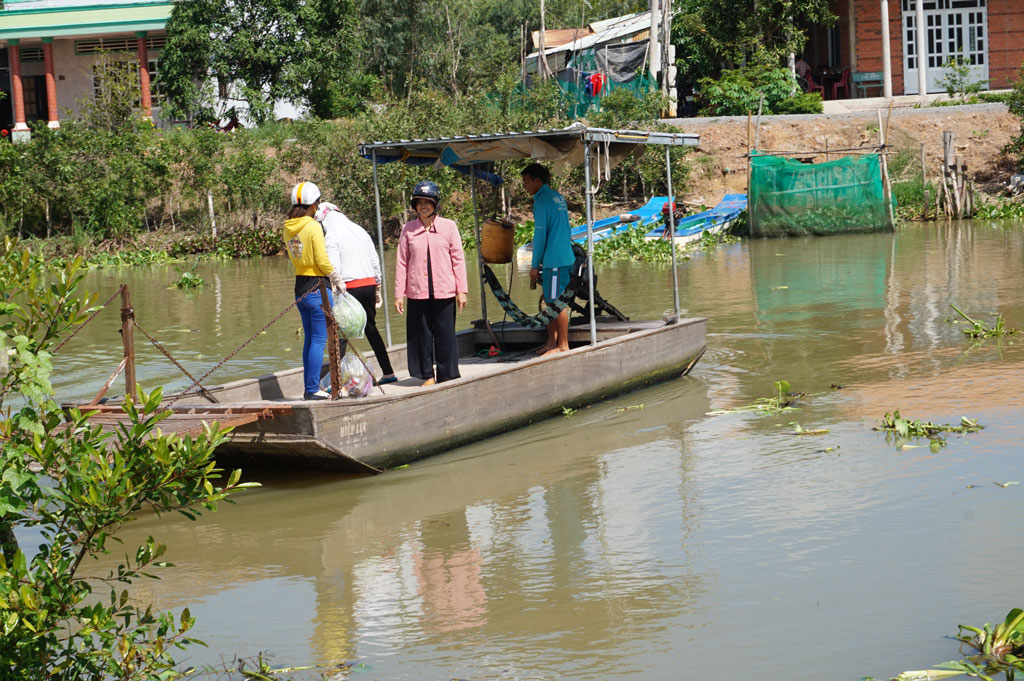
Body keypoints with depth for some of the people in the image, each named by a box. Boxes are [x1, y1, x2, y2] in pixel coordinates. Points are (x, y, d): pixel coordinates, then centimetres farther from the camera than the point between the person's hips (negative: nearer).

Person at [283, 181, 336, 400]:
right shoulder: (313, 227, -16)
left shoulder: (288, 228, 6)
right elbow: (323, 261, -16)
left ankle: (309, 388, 19)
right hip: (318, 287, -8)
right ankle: (312, 389, -1)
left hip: (300, 288, 8)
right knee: (319, 340, -2)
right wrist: (338, 281, -2)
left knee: (309, 339, 15)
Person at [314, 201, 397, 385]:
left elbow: (334, 268, -15)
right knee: (371, 328, 18)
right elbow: (375, 261, 16)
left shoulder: (332, 236, -7)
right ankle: (388, 373, 21)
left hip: (350, 287, -7)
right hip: (369, 285, 7)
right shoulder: (360, 231, 13)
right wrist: (377, 289, 22)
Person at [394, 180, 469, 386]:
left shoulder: (448, 227, 3)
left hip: (444, 291, -1)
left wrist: (462, 290, 0)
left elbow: (458, 259, 4)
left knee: (445, 334, 2)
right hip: (417, 292, 1)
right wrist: (399, 294, 2)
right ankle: (427, 375, 16)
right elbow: (402, 263, 5)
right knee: (421, 334, 4)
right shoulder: (409, 229, 4)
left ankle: (447, 375, 14)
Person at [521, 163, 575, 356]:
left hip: (554, 260, -9)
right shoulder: (558, 197, 15)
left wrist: (535, 265, -10)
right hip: (565, 257, 9)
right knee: (551, 300, 14)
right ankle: (552, 341, 18)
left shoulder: (542, 201, -13)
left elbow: (540, 234, -15)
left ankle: (563, 345, 0)